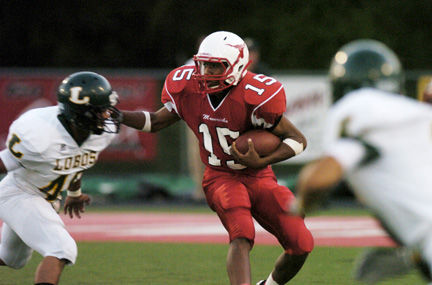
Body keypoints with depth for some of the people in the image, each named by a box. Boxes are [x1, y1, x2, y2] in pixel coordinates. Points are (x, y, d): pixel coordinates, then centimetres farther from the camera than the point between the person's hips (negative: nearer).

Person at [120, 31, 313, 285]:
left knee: (301, 245, -7)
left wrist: (261, 162, -27)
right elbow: (157, 122, 8)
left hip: (258, 177, 0)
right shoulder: (189, 89, -9)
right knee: (241, 237, -28)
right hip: (221, 177, 0)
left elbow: (298, 140, -14)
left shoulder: (255, 97, -22)